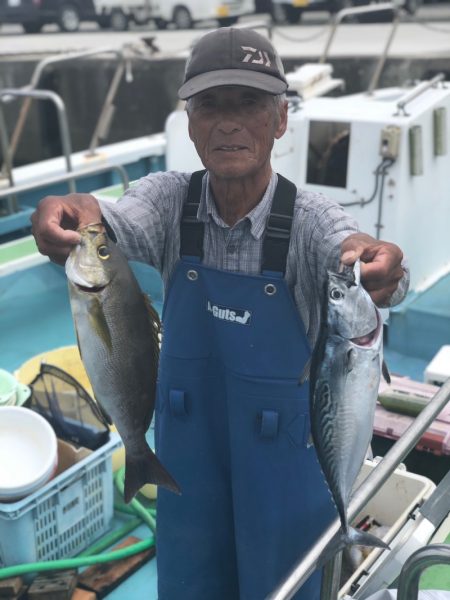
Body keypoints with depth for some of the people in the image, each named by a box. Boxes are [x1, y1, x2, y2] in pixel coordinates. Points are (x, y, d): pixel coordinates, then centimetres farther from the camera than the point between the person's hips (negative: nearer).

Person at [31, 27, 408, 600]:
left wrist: (374, 263, -60)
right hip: (186, 449, 2)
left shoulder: (310, 219, -18)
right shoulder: (170, 199, -12)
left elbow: (343, 245, -37)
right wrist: (81, 212, -53)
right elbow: (123, 223, -30)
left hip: (284, 454, -2)